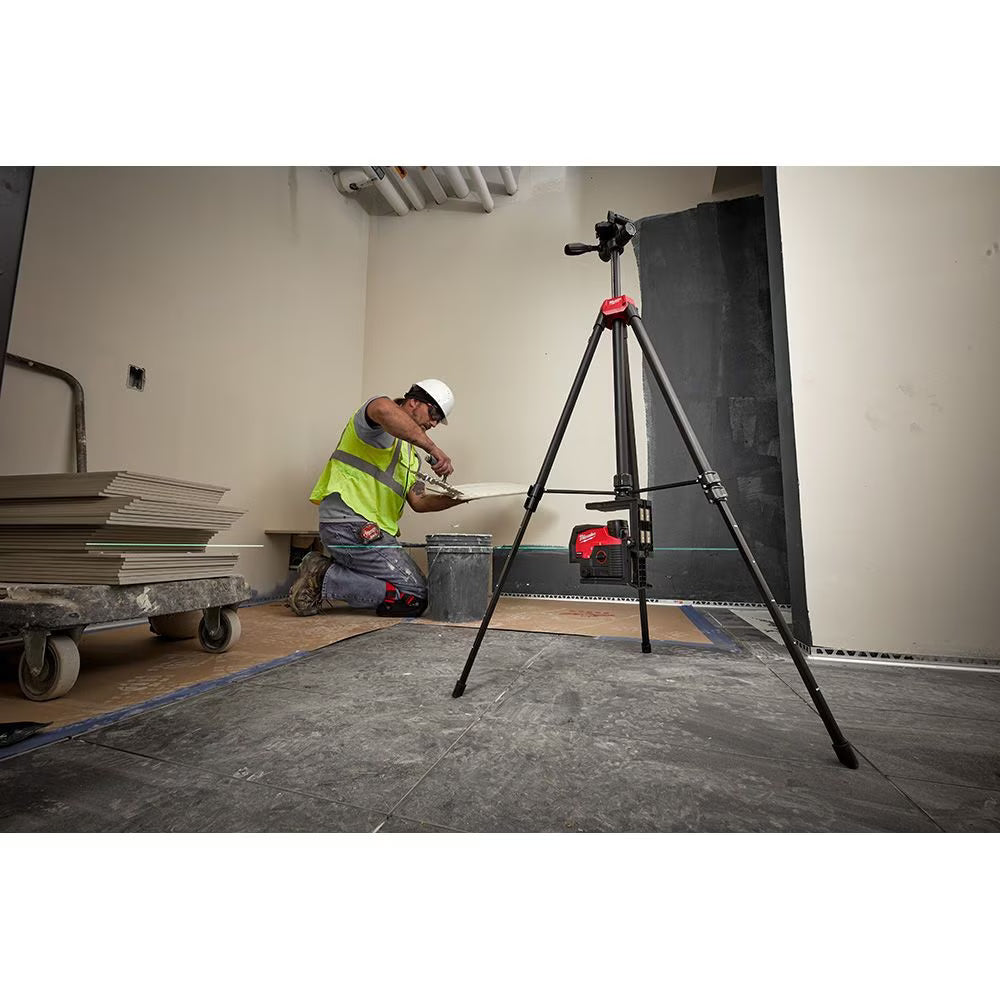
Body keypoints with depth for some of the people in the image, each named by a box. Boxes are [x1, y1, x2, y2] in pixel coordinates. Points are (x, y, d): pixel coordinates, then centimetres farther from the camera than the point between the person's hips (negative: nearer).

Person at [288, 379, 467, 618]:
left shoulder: (410, 454, 25)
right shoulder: (379, 424, -2)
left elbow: (418, 501, 15)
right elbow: (384, 409, -30)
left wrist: (455, 499, -1)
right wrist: (433, 448, -28)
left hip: (370, 530, 10)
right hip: (351, 523, -10)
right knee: (415, 598, -11)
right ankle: (326, 579, -6)